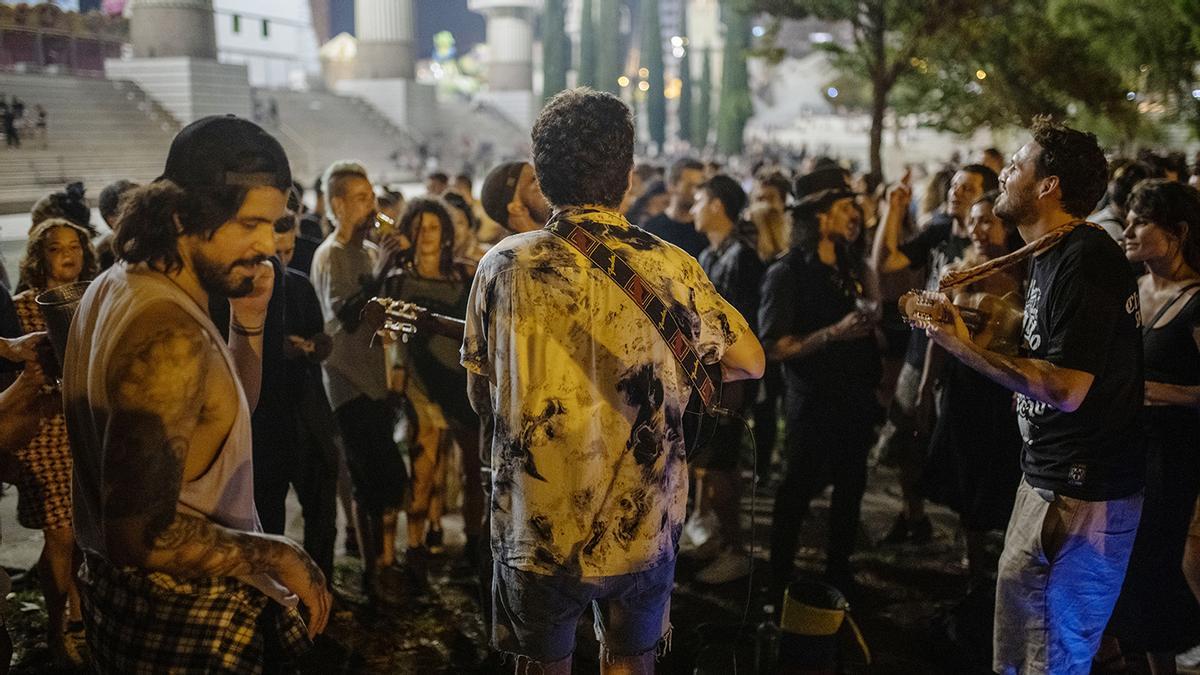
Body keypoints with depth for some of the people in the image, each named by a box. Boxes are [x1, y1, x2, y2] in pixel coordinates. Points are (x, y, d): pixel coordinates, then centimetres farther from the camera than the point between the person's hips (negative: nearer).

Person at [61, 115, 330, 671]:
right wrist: (277, 555, -21)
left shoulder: (114, 287, 3)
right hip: (185, 625, -9)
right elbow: (142, 534, -32)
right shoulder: (172, 336, -28)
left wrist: (248, 319, 0)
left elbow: (228, 410, 15)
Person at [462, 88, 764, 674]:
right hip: (643, 529, 0)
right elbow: (751, 362, 4)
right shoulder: (669, 268, -10)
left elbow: (482, 397, 2)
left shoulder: (503, 265, -8)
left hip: (537, 529, 0)